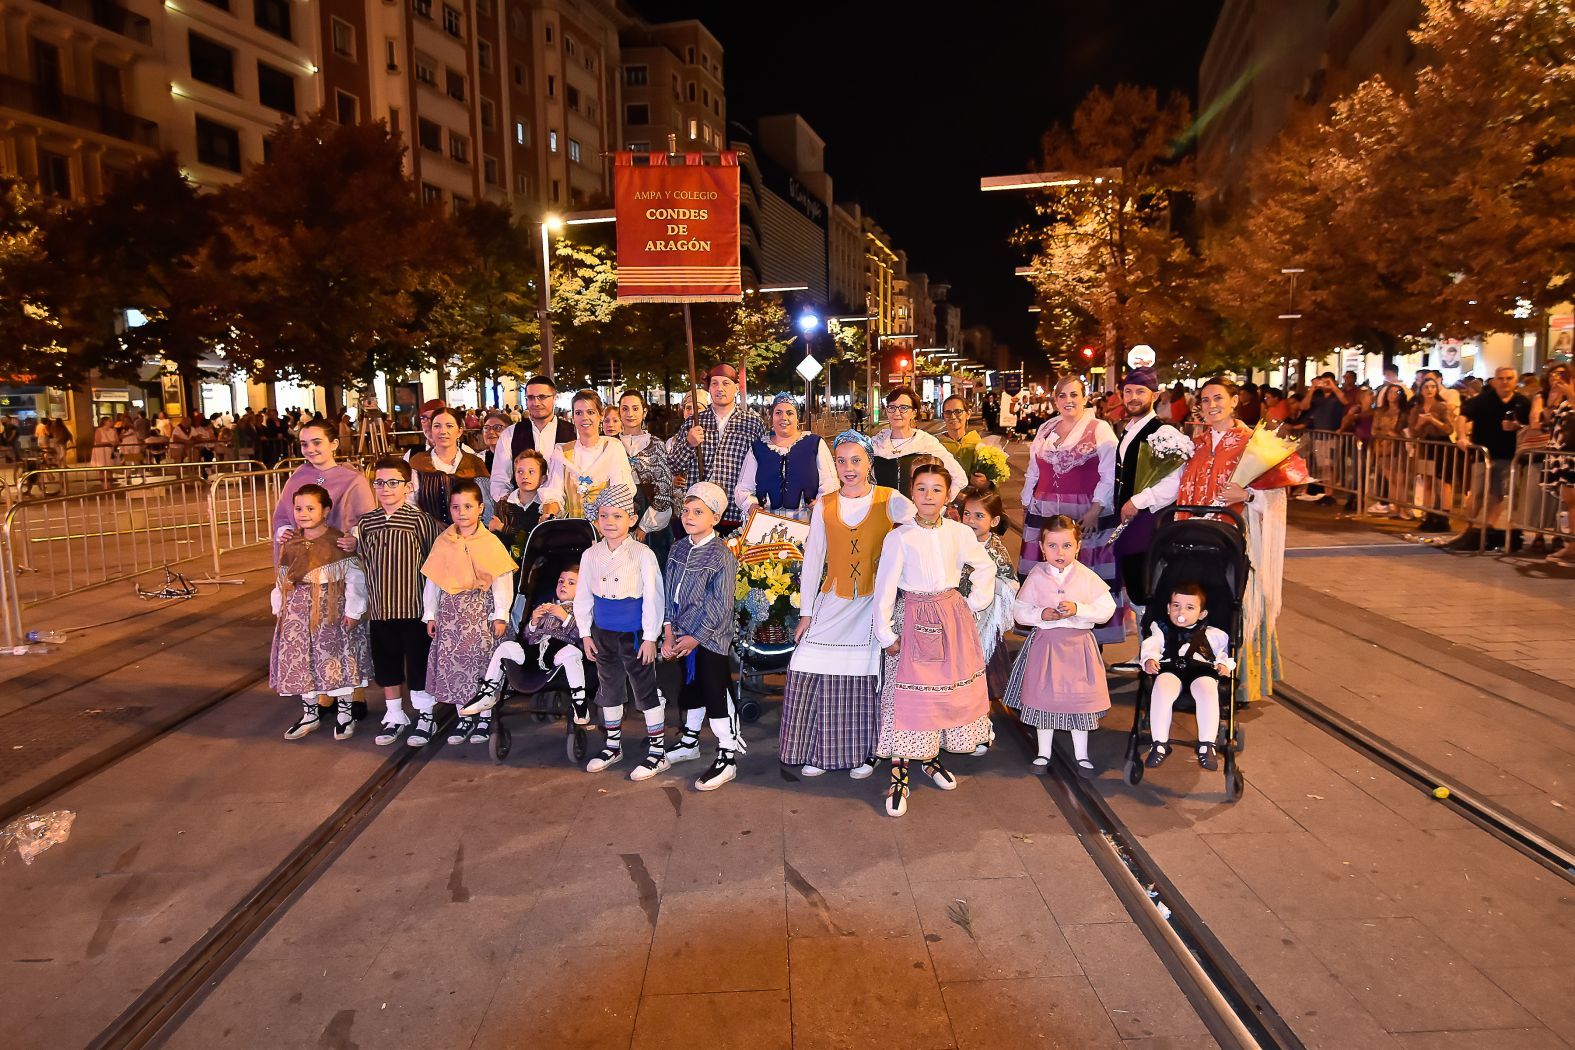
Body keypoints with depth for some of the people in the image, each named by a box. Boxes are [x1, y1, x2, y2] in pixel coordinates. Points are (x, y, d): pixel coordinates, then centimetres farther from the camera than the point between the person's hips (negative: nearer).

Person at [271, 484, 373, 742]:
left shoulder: (338, 541, -12)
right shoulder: (290, 544, 4)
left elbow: (354, 577, -13)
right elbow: (282, 580, 12)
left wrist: (353, 611, -13)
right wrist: (278, 609, 11)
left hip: (332, 610, -5)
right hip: (298, 612, 5)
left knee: (337, 658, 3)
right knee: (301, 661, 10)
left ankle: (344, 712, 20)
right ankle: (310, 713, 27)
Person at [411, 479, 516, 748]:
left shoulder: (491, 543, -6)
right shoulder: (442, 542, 4)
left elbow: (503, 582, -6)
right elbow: (432, 581, 8)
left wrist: (500, 615, -9)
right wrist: (430, 614, 6)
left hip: (481, 609, -3)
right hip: (450, 610, 3)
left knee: (483, 660, 1)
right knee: (451, 662, 5)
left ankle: (484, 716, 16)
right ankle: (463, 716, 19)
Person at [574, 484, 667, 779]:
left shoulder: (642, 554, -14)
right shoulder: (591, 555, 0)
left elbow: (653, 598, -13)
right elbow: (583, 597, 8)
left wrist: (650, 637, -13)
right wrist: (586, 633, 6)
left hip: (634, 633, -5)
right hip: (603, 633, 5)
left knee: (645, 690, 3)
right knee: (609, 689, 19)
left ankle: (658, 751, 16)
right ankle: (612, 745, 36)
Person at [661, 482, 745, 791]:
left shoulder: (721, 556, -16)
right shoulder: (679, 549, 5)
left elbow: (720, 606, -16)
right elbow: (670, 593, 8)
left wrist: (695, 637, -13)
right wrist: (669, 632, 1)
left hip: (711, 639, -7)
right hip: (683, 637, 7)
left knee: (716, 696, -3)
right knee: (691, 689, 21)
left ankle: (727, 758, 6)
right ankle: (690, 741, 39)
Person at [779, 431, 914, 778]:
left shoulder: (890, 501, 1)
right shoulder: (824, 506, 10)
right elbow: (812, 560, 10)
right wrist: (806, 612, 7)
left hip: (874, 603, -3)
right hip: (832, 603, 3)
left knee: (865, 677, -8)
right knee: (809, 672, -6)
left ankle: (863, 754, 13)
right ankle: (818, 752, 11)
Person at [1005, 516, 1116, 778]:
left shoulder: (1087, 577, -5)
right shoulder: (1036, 577, -5)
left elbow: (1107, 609, -6)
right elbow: (1020, 611, 0)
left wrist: (1078, 609, -19)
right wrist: (1042, 615, -18)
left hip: (1078, 644, 0)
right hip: (1044, 644, 0)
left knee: (1080, 699, 8)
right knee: (1043, 699, 9)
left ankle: (1081, 754, 27)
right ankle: (1044, 753, 27)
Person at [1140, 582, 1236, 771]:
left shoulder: (1211, 634, 28)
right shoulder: (1162, 629, 24)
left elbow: (1225, 650, 19)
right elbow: (1150, 645, 7)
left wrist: (1224, 664, -3)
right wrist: (1149, 659, -15)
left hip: (1202, 671, 0)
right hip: (1170, 669, 0)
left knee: (1208, 690, -36)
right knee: (1161, 689, -36)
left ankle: (1207, 745, -28)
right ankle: (1160, 744, -27)